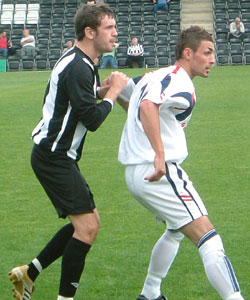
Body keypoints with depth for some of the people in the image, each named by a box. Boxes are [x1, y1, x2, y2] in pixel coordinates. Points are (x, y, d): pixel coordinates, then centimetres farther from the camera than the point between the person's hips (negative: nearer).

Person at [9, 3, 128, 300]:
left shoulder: (76, 61, 12)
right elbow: (92, 120, -24)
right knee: (87, 226, -12)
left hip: (56, 156, 11)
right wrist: (113, 92, -10)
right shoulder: (79, 68, -20)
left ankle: (29, 272, 18)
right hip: (54, 158, -11)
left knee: (88, 222, 14)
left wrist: (100, 90, 7)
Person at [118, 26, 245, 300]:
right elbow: (148, 106, -31)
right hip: (159, 172, -10)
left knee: (176, 230, 31)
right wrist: (159, 154, -37)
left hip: (134, 172, 10)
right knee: (208, 240, -15)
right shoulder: (181, 84, -13)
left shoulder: (154, 76, 16)